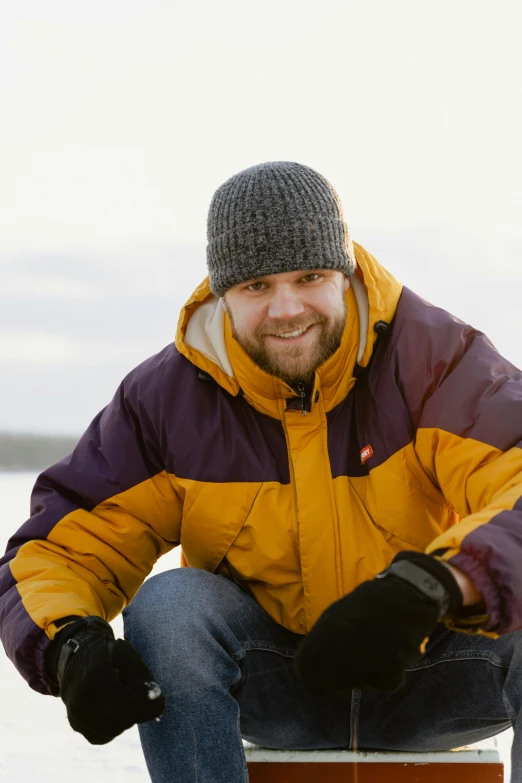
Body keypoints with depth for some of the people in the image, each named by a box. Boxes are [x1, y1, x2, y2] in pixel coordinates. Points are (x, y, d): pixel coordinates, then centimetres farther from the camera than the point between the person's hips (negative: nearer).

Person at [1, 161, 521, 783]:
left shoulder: (433, 357, -14)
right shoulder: (167, 396, -7)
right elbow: (57, 550, -7)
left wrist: (432, 585, -49)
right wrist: (72, 644, -31)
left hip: (435, 677, -1)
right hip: (283, 687, 1)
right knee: (168, 606, -27)